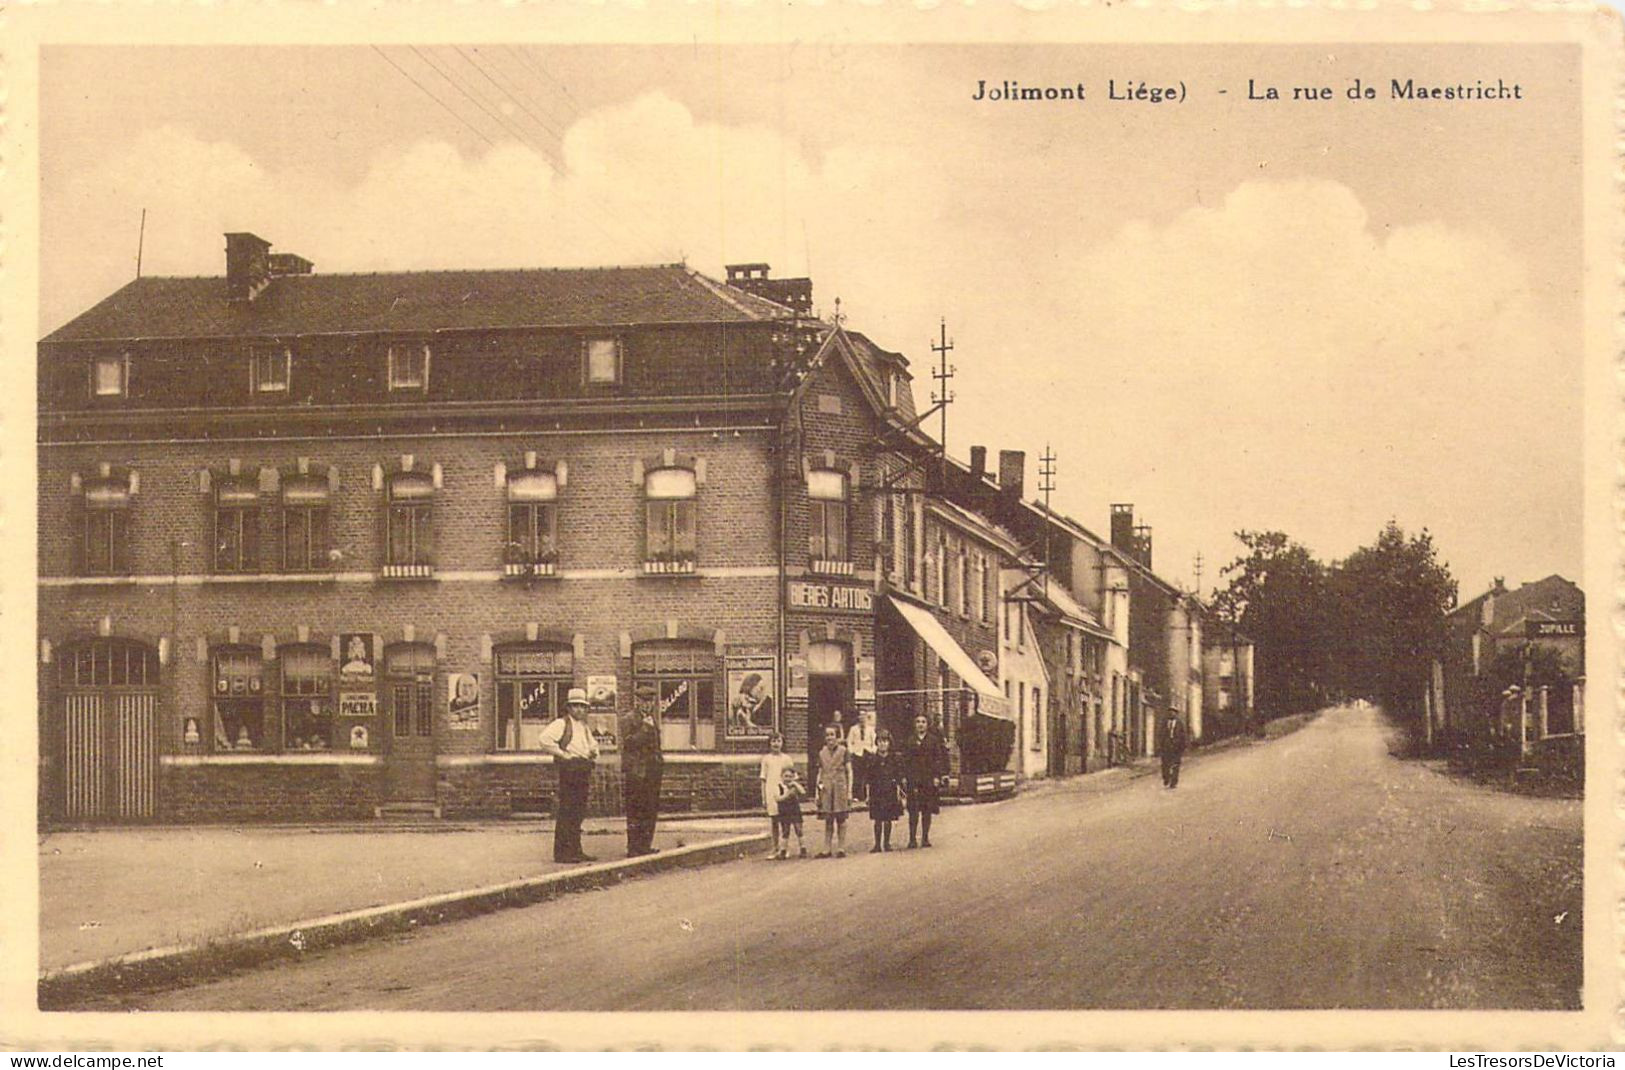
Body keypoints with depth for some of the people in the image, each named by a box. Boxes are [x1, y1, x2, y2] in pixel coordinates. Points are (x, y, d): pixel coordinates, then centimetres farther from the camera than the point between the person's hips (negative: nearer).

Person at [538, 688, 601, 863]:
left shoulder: (584, 726, 20)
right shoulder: (562, 723, -6)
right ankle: (562, 852, -7)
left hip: (584, 770, 8)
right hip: (569, 769, -8)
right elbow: (544, 740, -19)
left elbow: (593, 744, 35)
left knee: (578, 812, 10)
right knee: (566, 812, -9)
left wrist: (593, 752, 12)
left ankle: (576, 850, 16)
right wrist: (562, 754, -15)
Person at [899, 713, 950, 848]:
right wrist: (904, 777, 0)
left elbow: (939, 760, 3)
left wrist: (937, 777, -6)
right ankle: (912, 838, -3)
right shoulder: (909, 741, 10)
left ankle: (925, 838, 10)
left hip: (929, 780, 0)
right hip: (913, 779, 0)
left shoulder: (934, 740, 6)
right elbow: (905, 760, 9)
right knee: (913, 810, -5)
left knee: (927, 810, 3)